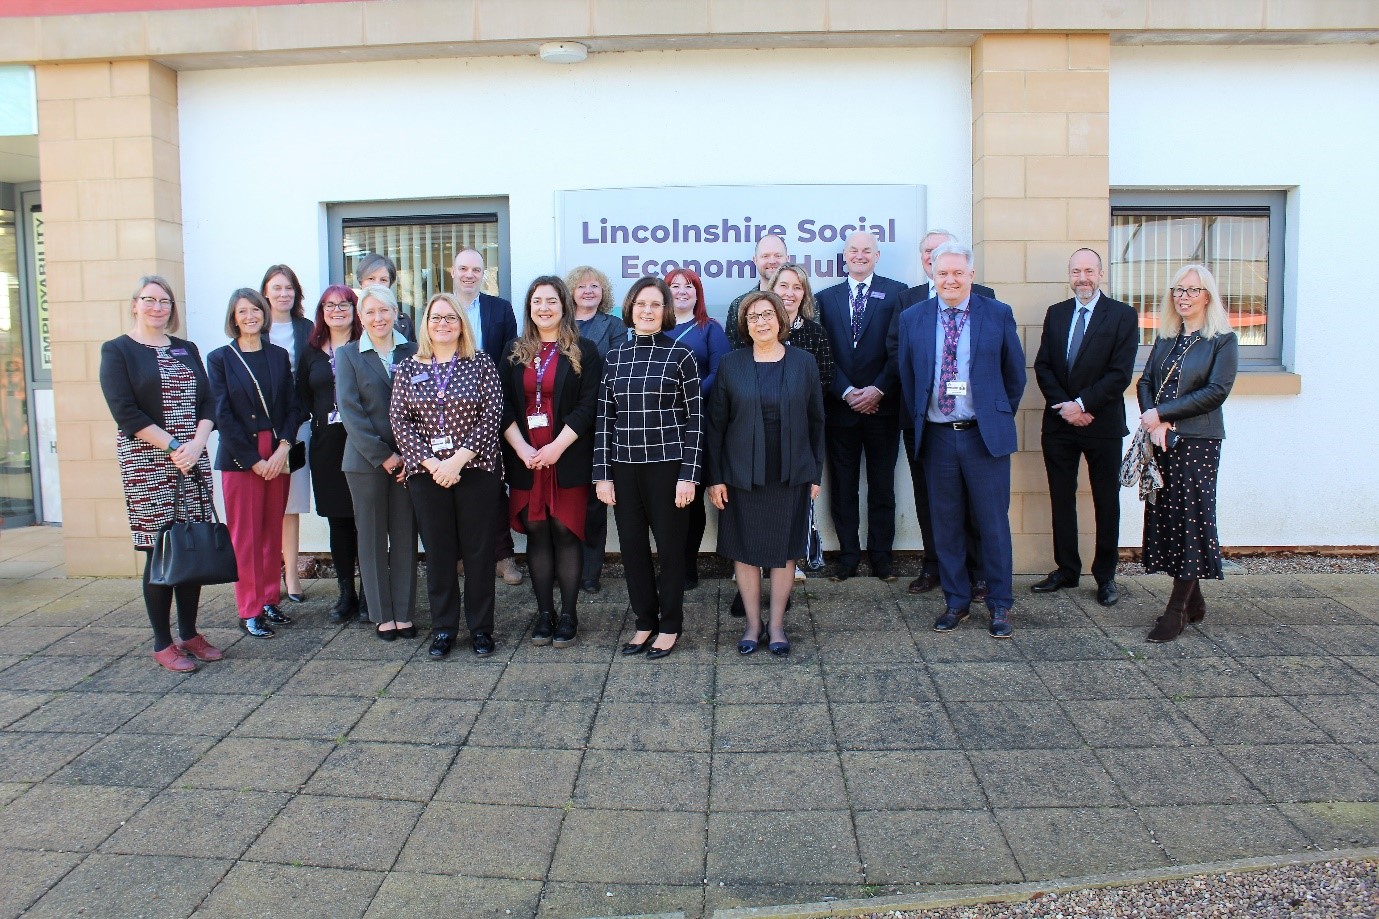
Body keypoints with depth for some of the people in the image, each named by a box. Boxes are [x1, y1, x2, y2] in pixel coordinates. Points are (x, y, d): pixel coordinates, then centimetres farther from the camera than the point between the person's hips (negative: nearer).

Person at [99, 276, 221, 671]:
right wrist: (171, 447, -15)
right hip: (146, 463, -4)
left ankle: (189, 634, 17)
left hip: (193, 458, 4)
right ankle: (163, 643, 9)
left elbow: (208, 402, 8)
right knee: (160, 550, -2)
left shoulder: (186, 349, 14)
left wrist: (196, 444, -9)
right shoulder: (117, 350, 1)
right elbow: (125, 412, -9)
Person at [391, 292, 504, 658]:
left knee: (480, 552, 3)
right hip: (426, 474, 2)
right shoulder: (407, 369, 7)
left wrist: (459, 459, -14)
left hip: (477, 471, -1)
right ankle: (443, 629, 19)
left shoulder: (481, 363, 1)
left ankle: (481, 628, 16)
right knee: (438, 553, 8)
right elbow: (400, 421, 2)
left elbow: (492, 414, -7)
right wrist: (431, 463, -10)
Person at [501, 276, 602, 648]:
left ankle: (568, 614, 8)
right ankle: (544, 613, 14)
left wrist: (557, 447, -14)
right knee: (536, 533, 5)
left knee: (565, 531, -1)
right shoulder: (515, 353, 12)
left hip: (568, 459, -3)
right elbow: (504, 406, 6)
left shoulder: (583, 352, 2)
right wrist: (521, 448, -8)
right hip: (525, 459, 3)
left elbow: (588, 406, -6)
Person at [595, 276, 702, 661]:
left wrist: (688, 475, -9)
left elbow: (695, 419, -4)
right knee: (632, 547, 9)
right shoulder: (615, 357, 7)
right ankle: (645, 621, 26)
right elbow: (604, 419, 8)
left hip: (668, 466, -3)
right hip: (624, 467, 3)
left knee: (670, 547, 6)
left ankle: (670, 625, 22)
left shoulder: (680, 356, -3)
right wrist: (602, 473, 3)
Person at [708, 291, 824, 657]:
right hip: (742, 475, 0)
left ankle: (777, 625, 22)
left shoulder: (804, 363, 2)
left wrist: (816, 474, 2)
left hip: (791, 475, 0)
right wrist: (715, 477, -4)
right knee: (744, 551, 6)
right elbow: (716, 424, 1)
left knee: (784, 551, 8)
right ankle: (753, 624, 21)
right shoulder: (731, 365, 0)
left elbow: (816, 421, 5)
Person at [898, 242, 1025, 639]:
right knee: (946, 525, 9)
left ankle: (1000, 606, 17)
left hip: (985, 436, -1)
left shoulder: (998, 315, 1)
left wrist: (1002, 416, 8)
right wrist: (919, 421, 10)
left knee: (994, 524, 4)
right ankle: (955, 601, 23)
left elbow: (1014, 373, 8)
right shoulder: (912, 319, 5)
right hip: (937, 437, 2)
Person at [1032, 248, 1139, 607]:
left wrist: (1083, 405, -16)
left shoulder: (1123, 315, -2)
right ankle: (1066, 570, 19)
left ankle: (1105, 574, 15)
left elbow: (1120, 373, -10)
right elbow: (1042, 366, 4)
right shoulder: (1055, 313, 10)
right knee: (1061, 498, 9)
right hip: (1059, 424, 3)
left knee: (1106, 501, 5)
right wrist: (1064, 406, -10)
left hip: (1102, 424, -3)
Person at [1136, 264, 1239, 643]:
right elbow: (1145, 382, 8)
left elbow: (1216, 391, -12)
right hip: (1161, 440, 6)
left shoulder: (1223, 340, -2)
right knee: (1164, 516, 6)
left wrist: (1162, 413, -14)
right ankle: (1193, 601, 18)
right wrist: (1155, 423, -9)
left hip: (1197, 442, -5)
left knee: (1190, 518, -4)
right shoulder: (1165, 338, 15)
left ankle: (1177, 610, 0)